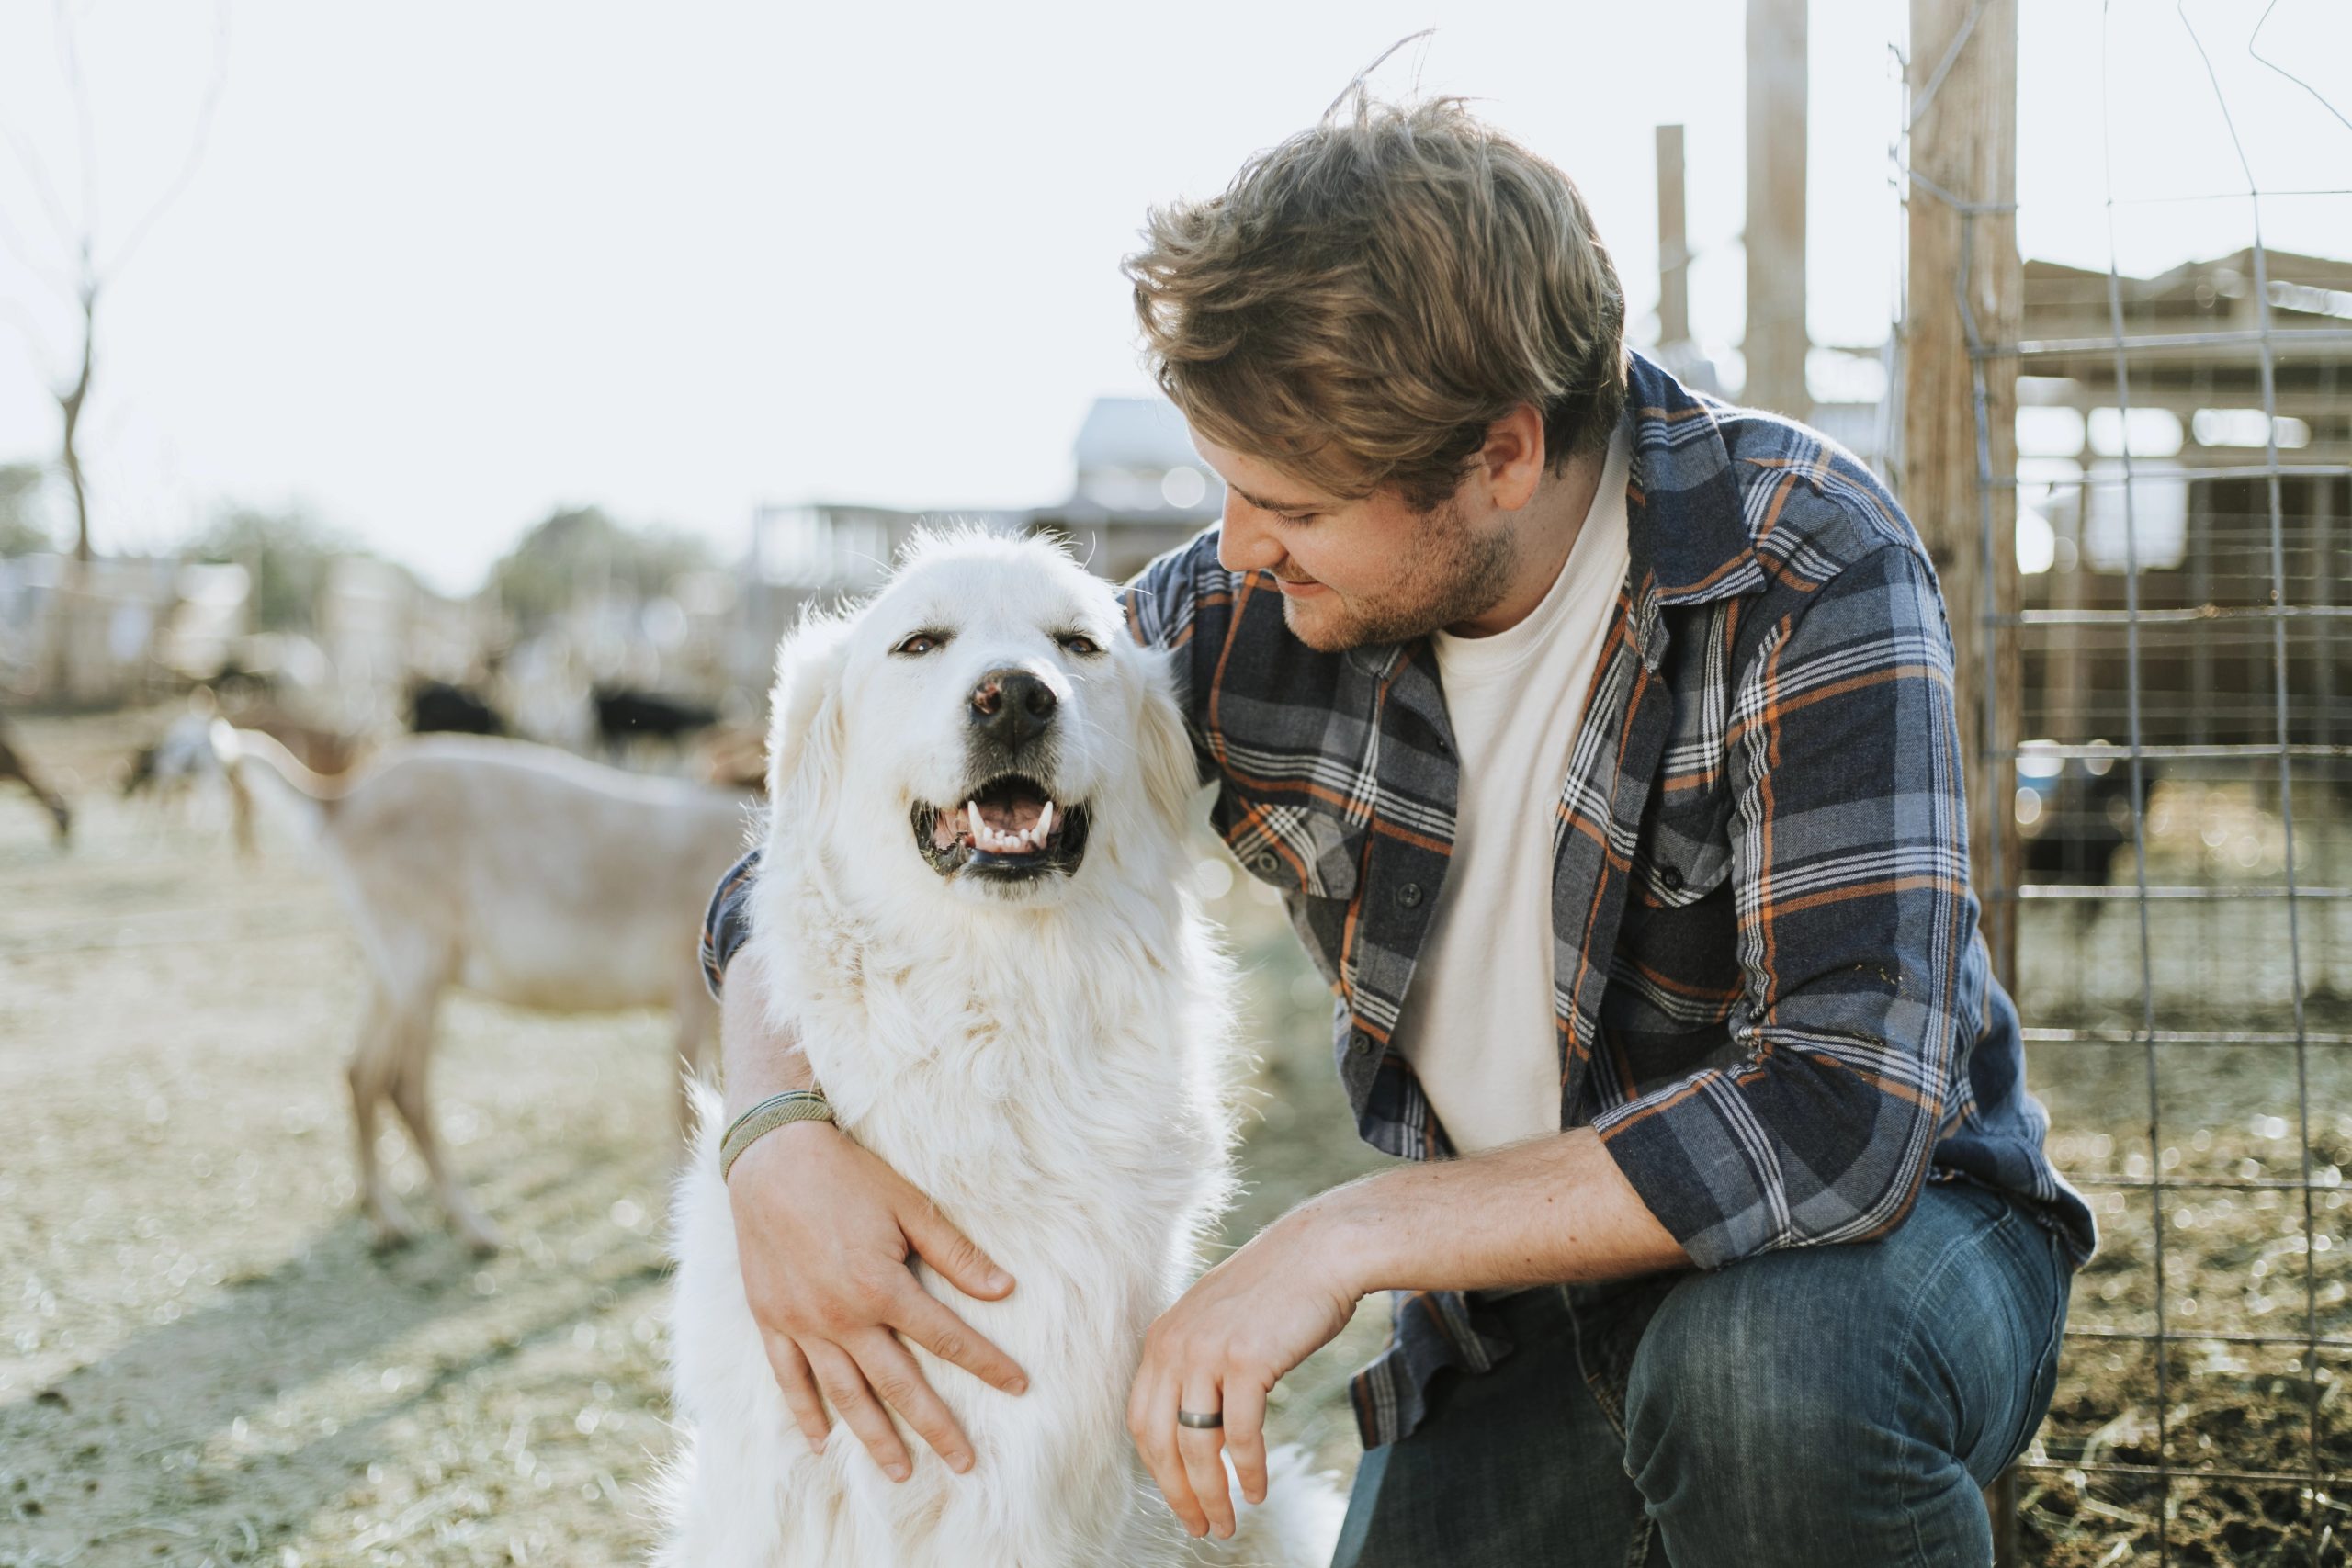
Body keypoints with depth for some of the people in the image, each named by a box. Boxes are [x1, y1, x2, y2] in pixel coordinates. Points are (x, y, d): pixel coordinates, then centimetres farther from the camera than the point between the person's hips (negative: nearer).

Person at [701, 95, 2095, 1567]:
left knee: (1762, 1365, -36)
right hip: (1520, 1295, 4)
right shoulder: (1242, 615, -12)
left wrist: (1349, 1235, -35)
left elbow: (1845, 1112, -35)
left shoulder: (1803, 572, -25)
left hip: (1884, 1233, -4)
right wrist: (779, 1139, -25)